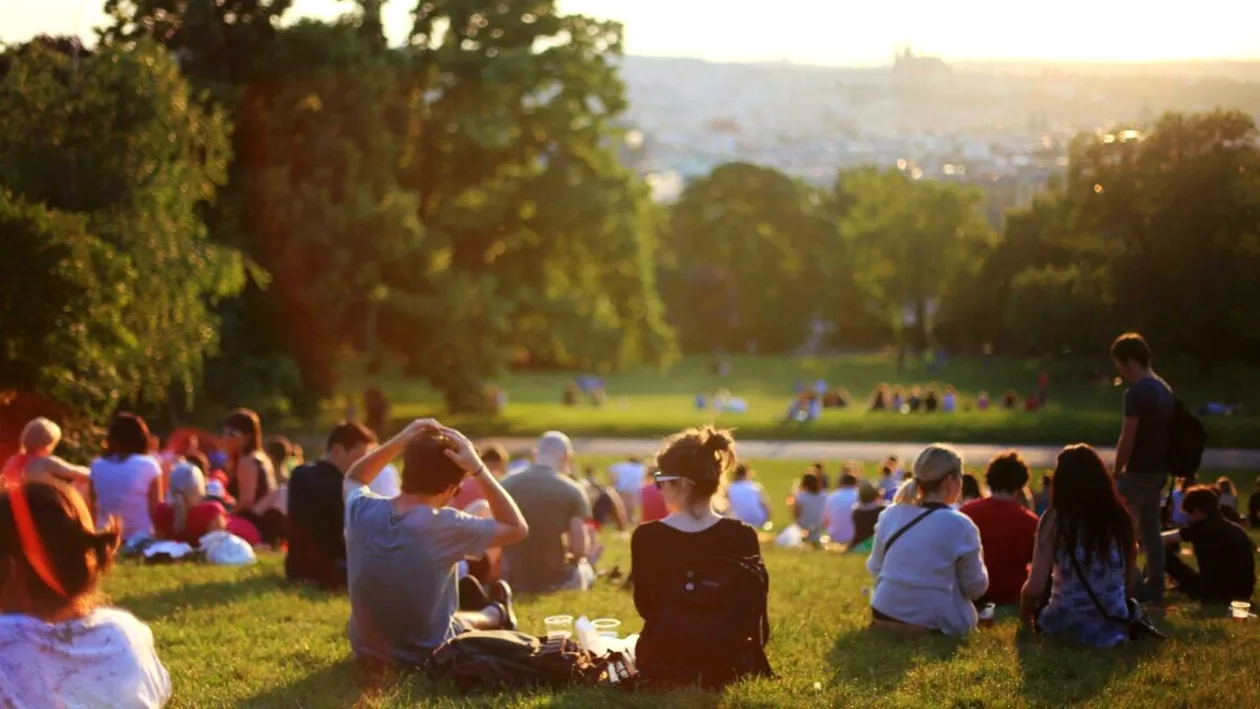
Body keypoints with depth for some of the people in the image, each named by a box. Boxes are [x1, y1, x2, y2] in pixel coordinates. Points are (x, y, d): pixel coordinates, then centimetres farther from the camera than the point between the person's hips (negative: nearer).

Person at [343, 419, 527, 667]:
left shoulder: (361, 510, -14)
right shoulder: (444, 526, -27)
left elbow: (353, 479, 12)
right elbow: (517, 528, -12)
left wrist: (399, 441, -3)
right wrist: (478, 469, -16)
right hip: (426, 656, -4)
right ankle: (496, 615, 57)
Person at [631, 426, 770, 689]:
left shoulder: (647, 537, -16)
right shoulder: (743, 536, -13)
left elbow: (645, 607, -2)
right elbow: (754, 613, -5)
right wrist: (754, 665, 11)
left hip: (663, 664, -1)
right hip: (727, 666, 2)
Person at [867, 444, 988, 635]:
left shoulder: (889, 516, 2)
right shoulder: (959, 525, -12)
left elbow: (875, 569, 12)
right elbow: (976, 587, -3)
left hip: (884, 617, 6)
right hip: (935, 624, -5)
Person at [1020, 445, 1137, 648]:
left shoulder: (1055, 519, -10)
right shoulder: (1120, 517, 0)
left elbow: (1035, 588, -13)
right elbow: (1131, 582, 6)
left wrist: (1025, 613, 9)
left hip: (1067, 625, -4)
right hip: (1116, 626, 4)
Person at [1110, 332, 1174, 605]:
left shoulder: (1136, 393, -18)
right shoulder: (1164, 389, 10)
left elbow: (1127, 439, -18)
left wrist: (1117, 471, -7)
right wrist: (1161, 463, 19)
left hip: (1139, 471, -9)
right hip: (1159, 469, 9)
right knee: (1151, 530, 12)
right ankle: (1154, 588, 14)